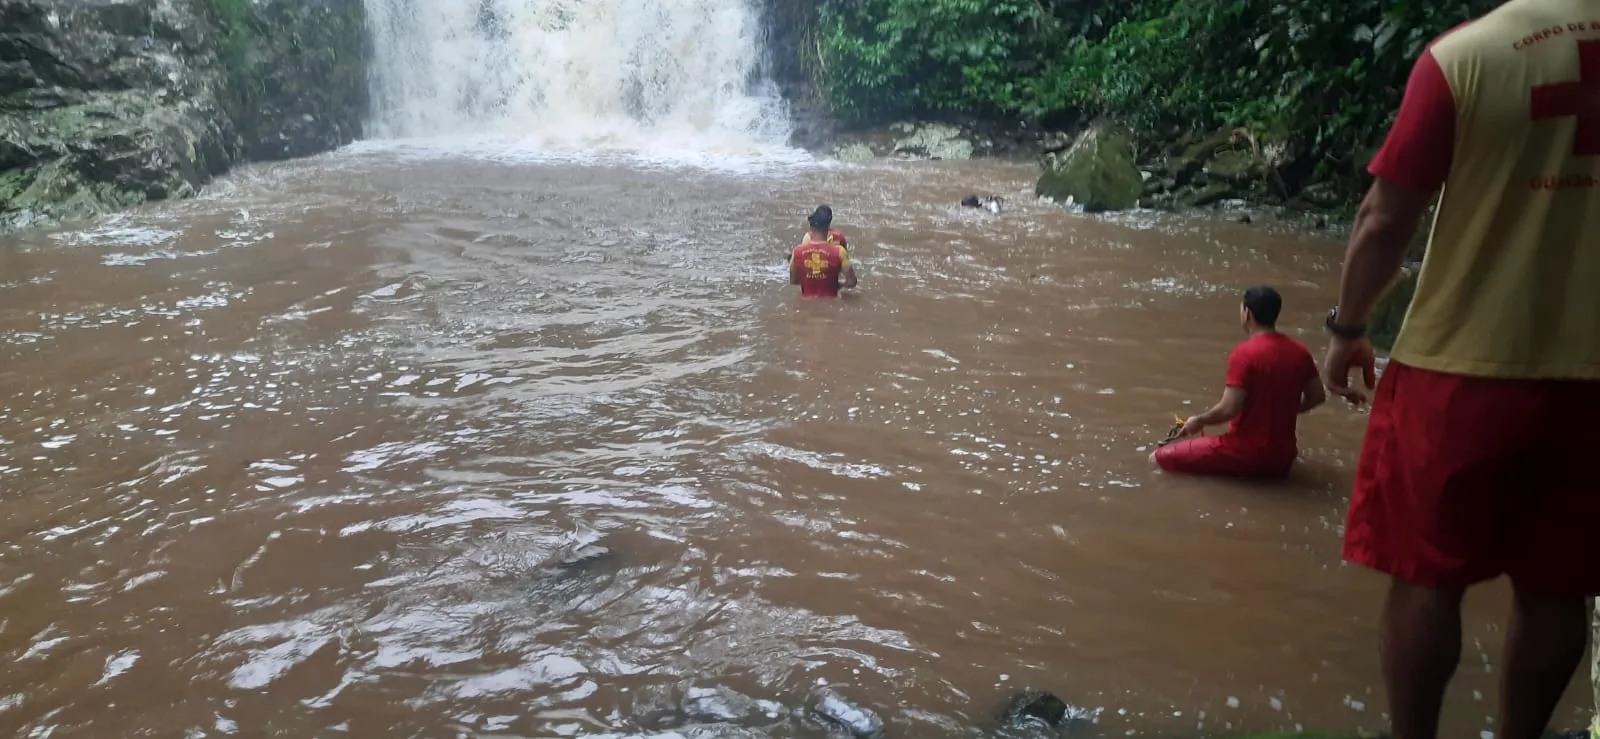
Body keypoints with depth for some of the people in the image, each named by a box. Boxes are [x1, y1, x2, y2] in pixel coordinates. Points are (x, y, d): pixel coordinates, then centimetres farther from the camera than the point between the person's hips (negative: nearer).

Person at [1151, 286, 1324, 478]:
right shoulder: (1299, 351, 2)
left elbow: (1229, 409, -21)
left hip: (1246, 454, -7)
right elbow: (1317, 396, 12)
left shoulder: (1244, 353, -18)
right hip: (1283, 458, 7)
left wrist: (1199, 421, -3)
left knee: (1161, 457, -2)